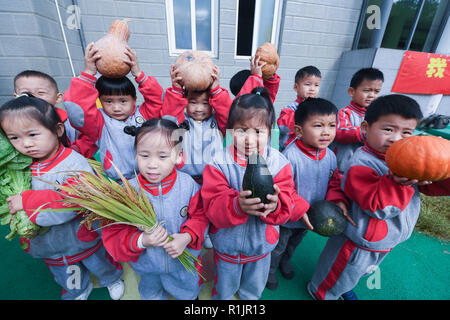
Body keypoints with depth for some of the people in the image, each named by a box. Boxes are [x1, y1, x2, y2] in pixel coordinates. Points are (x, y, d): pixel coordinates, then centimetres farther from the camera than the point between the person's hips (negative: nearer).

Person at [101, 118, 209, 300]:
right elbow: (114, 232, -17)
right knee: (151, 294, 36)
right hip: (147, 266, 1)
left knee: (188, 293, 33)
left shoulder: (188, 184, -23)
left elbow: (200, 215, -12)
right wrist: (141, 240, -33)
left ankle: (191, 295, 66)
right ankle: (154, 294, 69)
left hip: (184, 264, 0)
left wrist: (187, 237, -28)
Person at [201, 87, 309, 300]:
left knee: (255, 289, 32)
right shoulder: (218, 164, -22)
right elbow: (212, 208, -25)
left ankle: (250, 298, 66)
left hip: (262, 243, 2)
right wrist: (237, 205, -45)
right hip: (227, 244, -1)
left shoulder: (278, 163, -15)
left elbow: (288, 203, -16)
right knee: (224, 289, 28)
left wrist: (276, 206, -39)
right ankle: (221, 297, 62)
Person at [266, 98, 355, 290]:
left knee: (295, 242, 33)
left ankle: (285, 259, 64)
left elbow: (334, 182, 1)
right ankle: (270, 269, 51)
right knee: (278, 246, 20)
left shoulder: (330, 156, -10)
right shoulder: (290, 156, -32)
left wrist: (338, 201, -15)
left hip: (312, 217, 6)